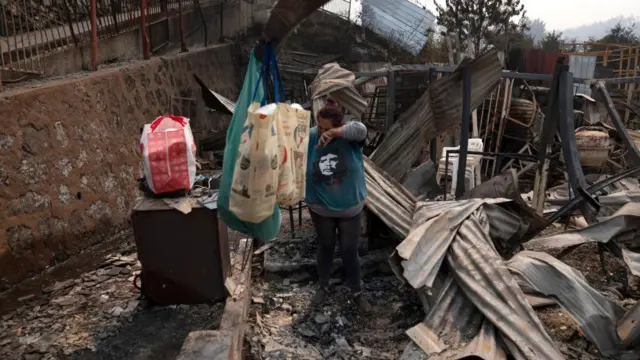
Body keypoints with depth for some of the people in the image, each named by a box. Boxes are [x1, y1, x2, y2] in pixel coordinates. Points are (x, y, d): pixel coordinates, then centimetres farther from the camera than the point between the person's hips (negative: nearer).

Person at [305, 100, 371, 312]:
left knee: (349, 251, 11)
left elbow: (360, 129, -38)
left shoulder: (349, 137, -17)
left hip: (349, 208, -1)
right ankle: (323, 287, 41)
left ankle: (357, 292, 32)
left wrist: (334, 133, -43)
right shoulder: (310, 137, -12)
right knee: (325, 247, 19)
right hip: (320, 207, 1)